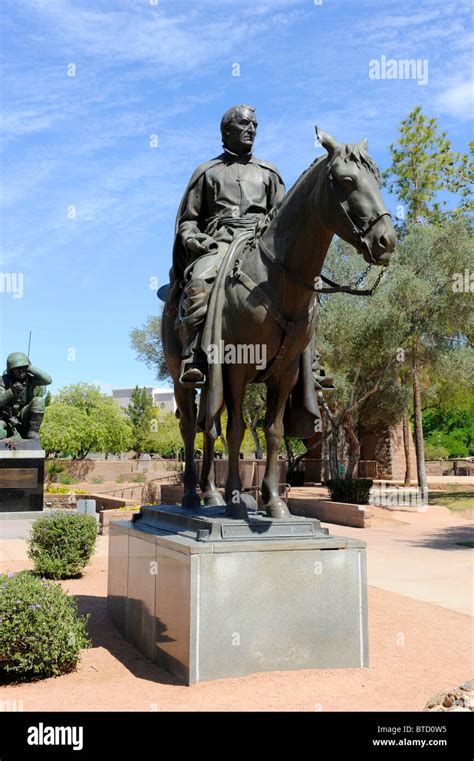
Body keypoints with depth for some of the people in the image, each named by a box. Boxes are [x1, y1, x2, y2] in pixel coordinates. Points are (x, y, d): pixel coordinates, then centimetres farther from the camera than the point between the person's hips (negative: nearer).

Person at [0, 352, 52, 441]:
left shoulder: (30, 379, -7)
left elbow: (48, 380, -26)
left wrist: (30, 368, -24)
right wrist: (11, 392, -39)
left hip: (23, 416, 2)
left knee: (39, 401, -26)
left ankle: (32, 433, -21)